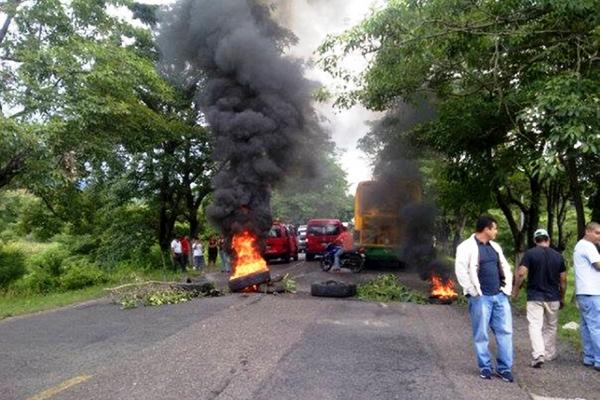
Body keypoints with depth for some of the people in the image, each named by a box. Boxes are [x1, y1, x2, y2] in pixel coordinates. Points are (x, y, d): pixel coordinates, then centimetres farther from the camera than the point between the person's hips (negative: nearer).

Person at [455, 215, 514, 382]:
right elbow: (461, 271, -16)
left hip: (500, 296, 7)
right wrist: (473, 292, -14)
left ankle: (504, 368, 16)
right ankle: (485, 367, 17)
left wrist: (507, 288, 11)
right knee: (481, 334, 3)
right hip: (481, 298, -6)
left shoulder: (495, 247, 14)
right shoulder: (467, 247, -10)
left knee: (505, 331, 6)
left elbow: (505, 268, 22)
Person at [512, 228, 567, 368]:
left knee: (535, 326, -5)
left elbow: (521, 274, -15)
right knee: (551, 327, 17)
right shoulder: (558, 256, 3)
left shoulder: (530, 253, -7)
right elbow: (563, 280, 5)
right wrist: (562, 298, 17)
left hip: (535, 297, -3)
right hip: (553, 298, 3)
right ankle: (549, 354, 27)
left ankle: (538, 355, -19)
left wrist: (515, 291, -3)